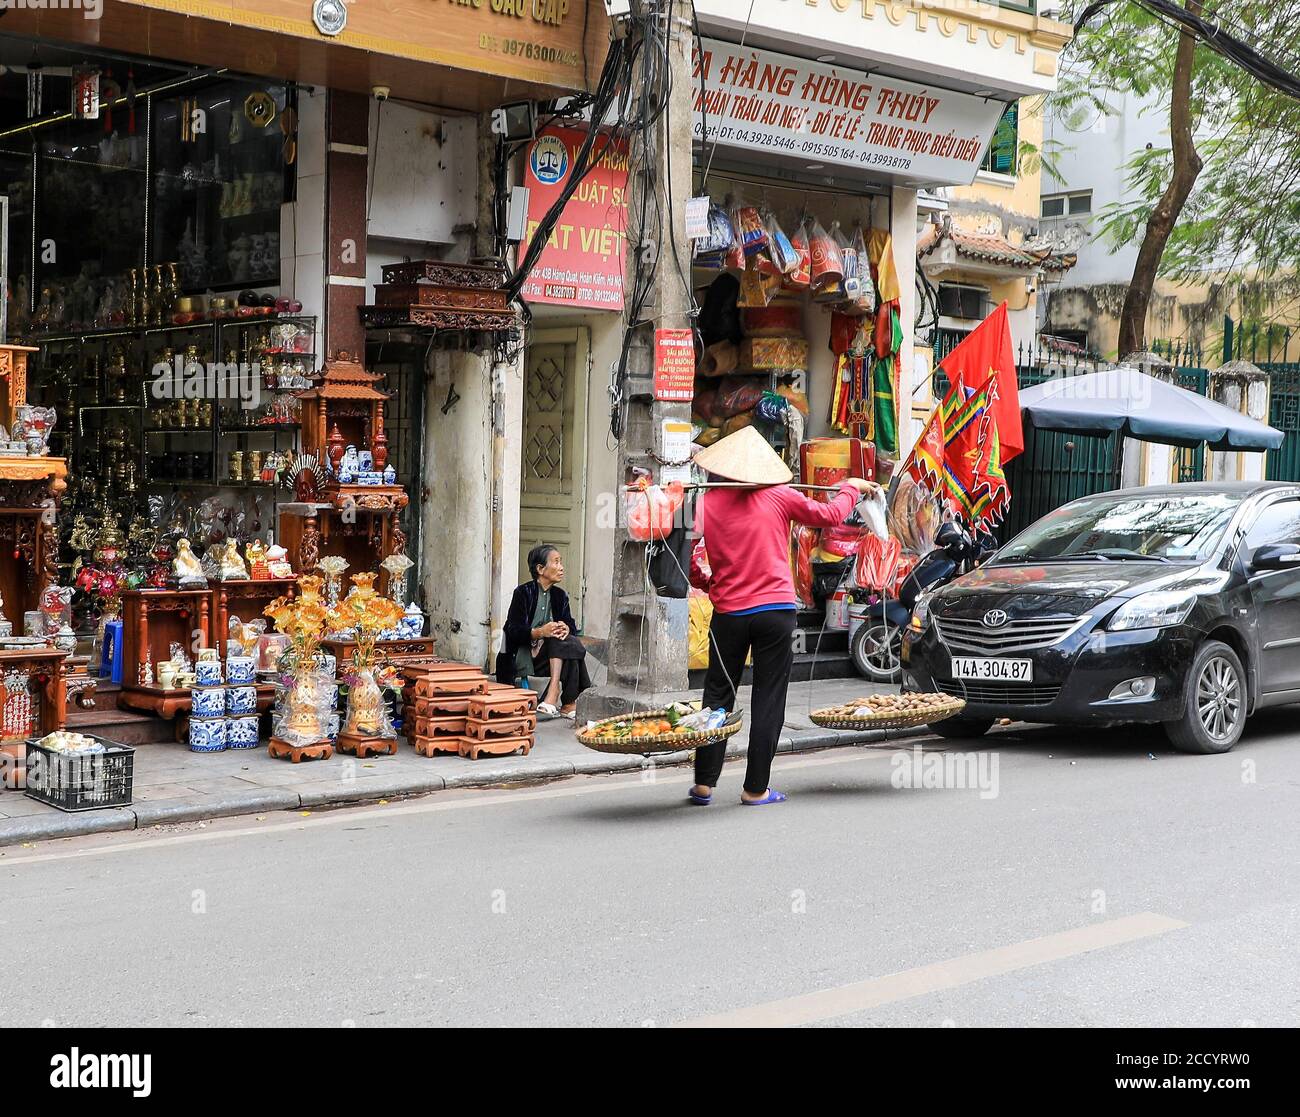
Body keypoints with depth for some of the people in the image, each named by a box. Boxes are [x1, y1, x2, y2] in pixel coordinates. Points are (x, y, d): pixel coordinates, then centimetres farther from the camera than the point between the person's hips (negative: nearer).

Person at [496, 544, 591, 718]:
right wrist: (539, 632, -32)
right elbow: (513, 631, -14)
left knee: (571, 643, -25)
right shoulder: (523, 593, -7)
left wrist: (566, 628, -22)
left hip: (548, 655, 6)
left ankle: (553, 695, -36)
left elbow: (571, 625, 4)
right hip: (520, 658, -6)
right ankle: (567, 704, -33)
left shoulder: (560, 596, 11)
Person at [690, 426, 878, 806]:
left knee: (718, 695, 11)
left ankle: (704, 783, 11)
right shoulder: (779, 497, -2)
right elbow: (830, 515, 9)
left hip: (728, 612, 2)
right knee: (768, 700, 4)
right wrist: (852, 487, 27)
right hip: (775, 611, -1)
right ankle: (756, 789, 5)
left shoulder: (708, 502, 0)